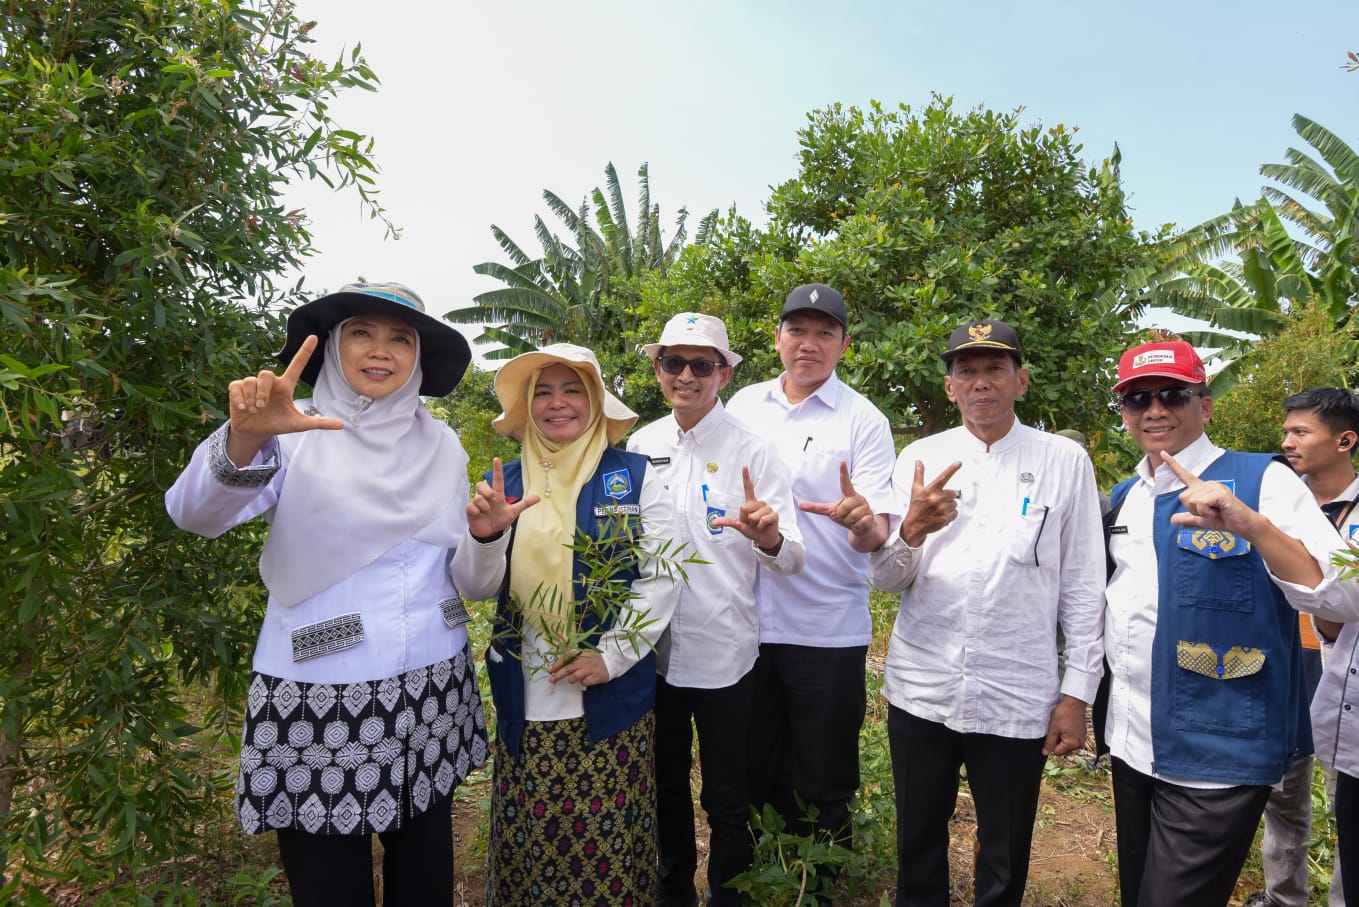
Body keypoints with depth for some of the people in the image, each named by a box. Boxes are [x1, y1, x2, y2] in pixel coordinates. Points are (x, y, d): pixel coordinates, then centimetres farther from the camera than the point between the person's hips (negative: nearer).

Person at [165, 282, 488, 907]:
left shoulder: (442, 444, 6)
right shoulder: (295, 435, -6)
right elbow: (196, 514, -25)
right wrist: (244, 438, -40)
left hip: (432, 695, 4)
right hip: (319, 702, -3)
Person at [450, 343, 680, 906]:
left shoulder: (633, 476, -1)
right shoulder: (503, 482, 6)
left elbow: (659, 578, -4)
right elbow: (474, 589, 2)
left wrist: (612, 655, -14)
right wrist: (484, 536, -17)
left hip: (611, 698, -2)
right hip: (525, 702, 2)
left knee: (609, 840, 7)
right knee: (526, 842, 10)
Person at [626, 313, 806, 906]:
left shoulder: (751, 451, -10)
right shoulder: (640, 445, 1)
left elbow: (791, 561, -14)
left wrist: (769, 539, -35)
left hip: (723, 652, -4)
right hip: (652, 650, 4)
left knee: (726, 800, 11)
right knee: (666, 787, 21)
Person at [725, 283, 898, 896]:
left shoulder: (862, 420, -5)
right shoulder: (743, 406, 5)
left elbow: (876, 535, -12)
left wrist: (863, 522, -33)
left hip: (828, 628, -3)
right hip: (747, 620, 3)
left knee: (822, 785, 11)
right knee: (755, 772, 19)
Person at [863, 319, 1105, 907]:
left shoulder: (1064, 461, 0)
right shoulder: (920, 457, 3)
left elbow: (1083, 586, 1)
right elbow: (885, 578, -1)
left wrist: (1077, 693, -1)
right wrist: (911, 531, -21)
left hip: (1017, 700, -1)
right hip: (920, 691, 2)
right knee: (918, 852, 16)